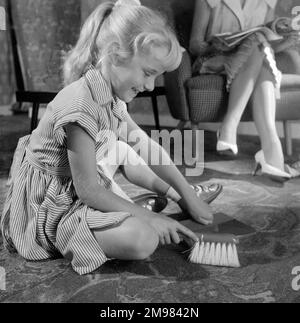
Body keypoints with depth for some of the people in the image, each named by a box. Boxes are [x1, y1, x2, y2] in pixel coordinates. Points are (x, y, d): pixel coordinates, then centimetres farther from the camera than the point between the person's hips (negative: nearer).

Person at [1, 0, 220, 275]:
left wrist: (187, 194, 6)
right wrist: (148, 217, -19)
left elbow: (150, 148, 5)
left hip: (79, 191, 9)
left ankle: (171, 193, 28)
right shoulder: (81, 105, -29)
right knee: (142, 239, -27)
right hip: (49, 205, -9)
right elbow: (88, 191, -26)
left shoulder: (112, 97, 0)